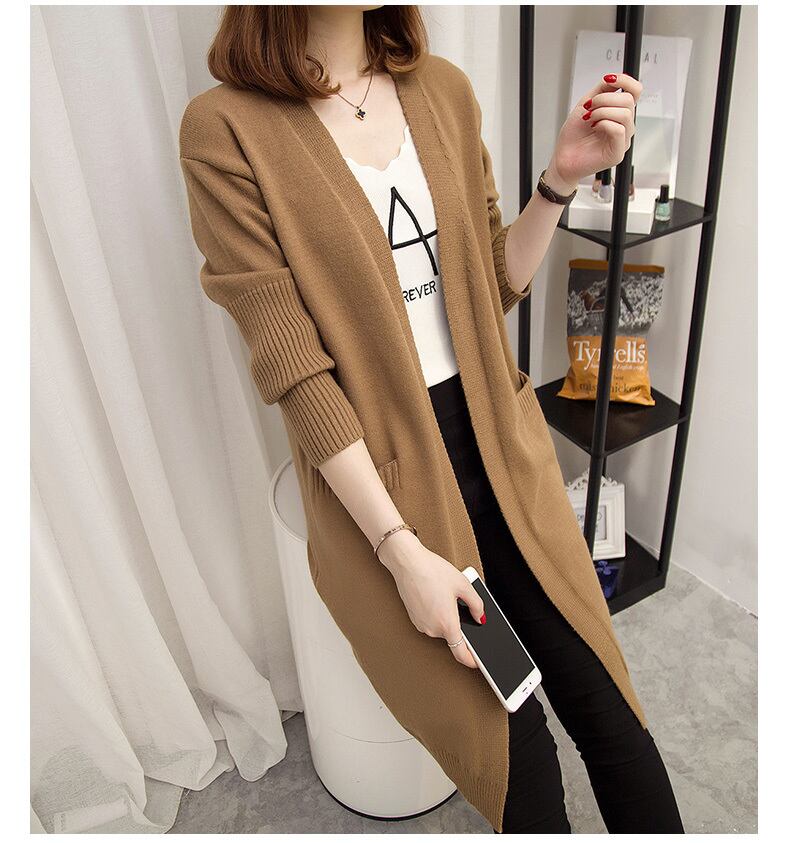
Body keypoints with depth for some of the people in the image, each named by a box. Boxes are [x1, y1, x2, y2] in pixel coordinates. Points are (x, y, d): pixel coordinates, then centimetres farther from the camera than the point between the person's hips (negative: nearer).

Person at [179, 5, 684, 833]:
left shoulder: (445, 90, 6)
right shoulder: (225, 128, -9)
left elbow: (494, 284, 12)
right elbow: (290, 366, -14)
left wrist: (562, 177, -5)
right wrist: (402, 550, -17)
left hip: (500, 442, 5)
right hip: (376, 477, -4)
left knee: (609, 711, 2)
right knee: (522, 767, -3)